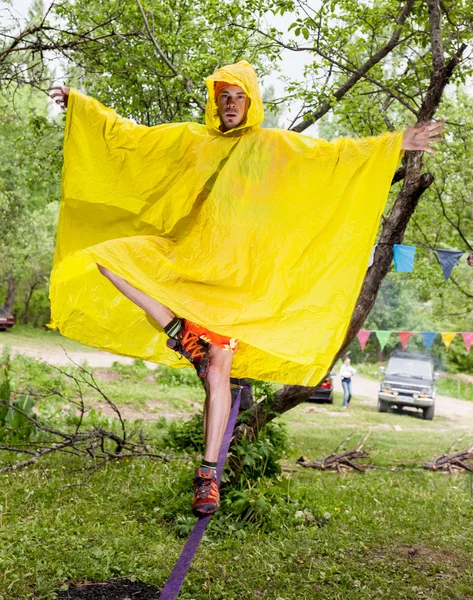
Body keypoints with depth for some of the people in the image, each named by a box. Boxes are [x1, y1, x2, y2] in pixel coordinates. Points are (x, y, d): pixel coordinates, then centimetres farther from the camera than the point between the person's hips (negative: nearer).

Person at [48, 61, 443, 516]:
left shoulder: (274, 146, 8)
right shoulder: (188, 139, 15)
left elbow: (331, 154, 2)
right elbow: (127, 135, 19)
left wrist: (395, 144, -6)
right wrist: (79, 103, 18)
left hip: (234, 274, -3)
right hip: (179, 257, 3)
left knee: (219, 370, -9)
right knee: (106, 255, -17)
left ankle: (208, 474, 0)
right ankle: (176, 329, -10)